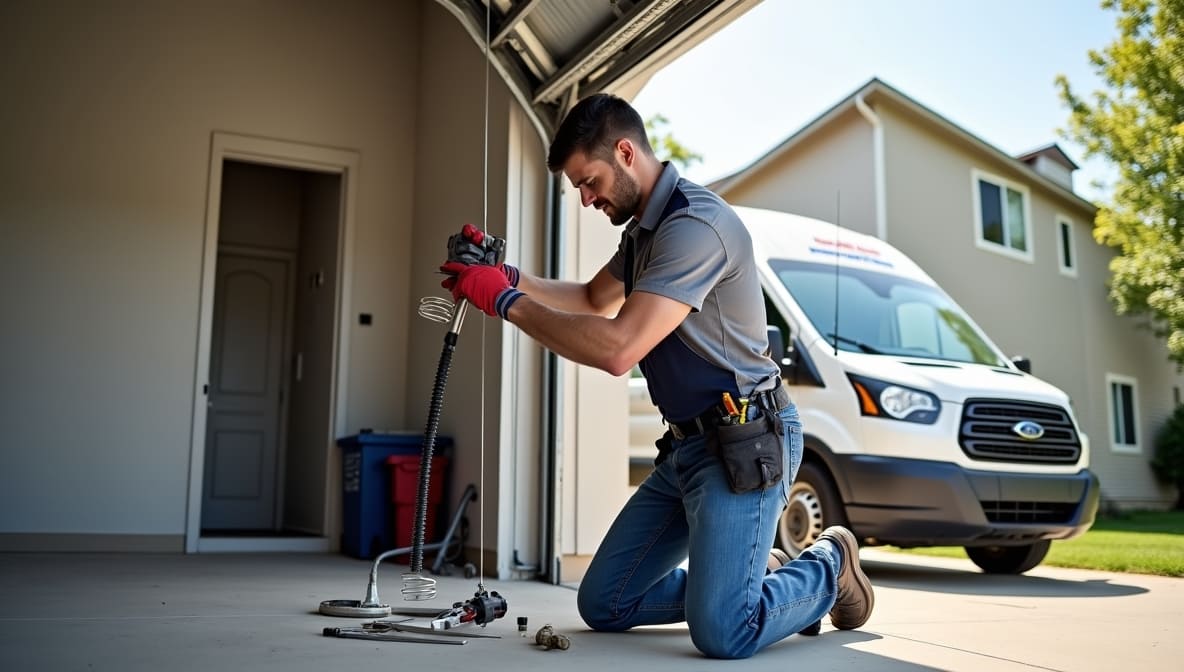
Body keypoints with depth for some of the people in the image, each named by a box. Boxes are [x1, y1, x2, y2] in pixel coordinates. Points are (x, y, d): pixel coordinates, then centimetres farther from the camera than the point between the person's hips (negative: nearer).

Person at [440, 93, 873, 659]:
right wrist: (510, 278, 10)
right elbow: (594, 299, 27)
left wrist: (508, 302, -19)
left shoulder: (695, 224, -20)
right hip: (686, 445, 10)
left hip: (745, 443, -10)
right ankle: (754, 573, 22)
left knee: (720, 633, -20)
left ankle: (828, 566, 10)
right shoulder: (644, 229, 13)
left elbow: (617, 349, -28)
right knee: (602, 605, 9)